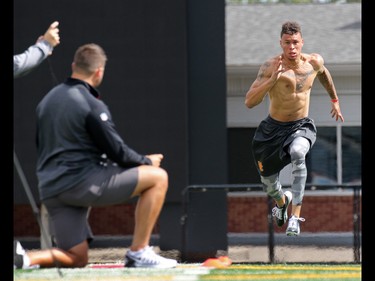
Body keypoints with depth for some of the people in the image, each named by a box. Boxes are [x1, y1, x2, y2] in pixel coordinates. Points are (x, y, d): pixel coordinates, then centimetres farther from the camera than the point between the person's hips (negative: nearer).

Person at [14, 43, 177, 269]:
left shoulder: (47, 100, 15)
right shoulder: (92, 106, -9)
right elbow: (118, 152, -8)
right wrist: (147, 161, 11)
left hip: (49, 189, 8)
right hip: (82, 182, -8)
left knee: (77, 259, 15)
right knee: (158, 177, -1)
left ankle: (22, 257, -11)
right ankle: (139, 254, -4)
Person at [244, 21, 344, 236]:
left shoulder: (314, 62, -7)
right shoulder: (270, 67, -20)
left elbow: (323, 73, 20)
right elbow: (249, 102, -28)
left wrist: (335, 100, 31)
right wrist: (272, 79, -39)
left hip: (301, 127, 0)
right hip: (273, 129, 0)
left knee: (297, 153, -36)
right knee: (268, 183, 12)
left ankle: (296, 215, -36)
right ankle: (282, 200, 53)